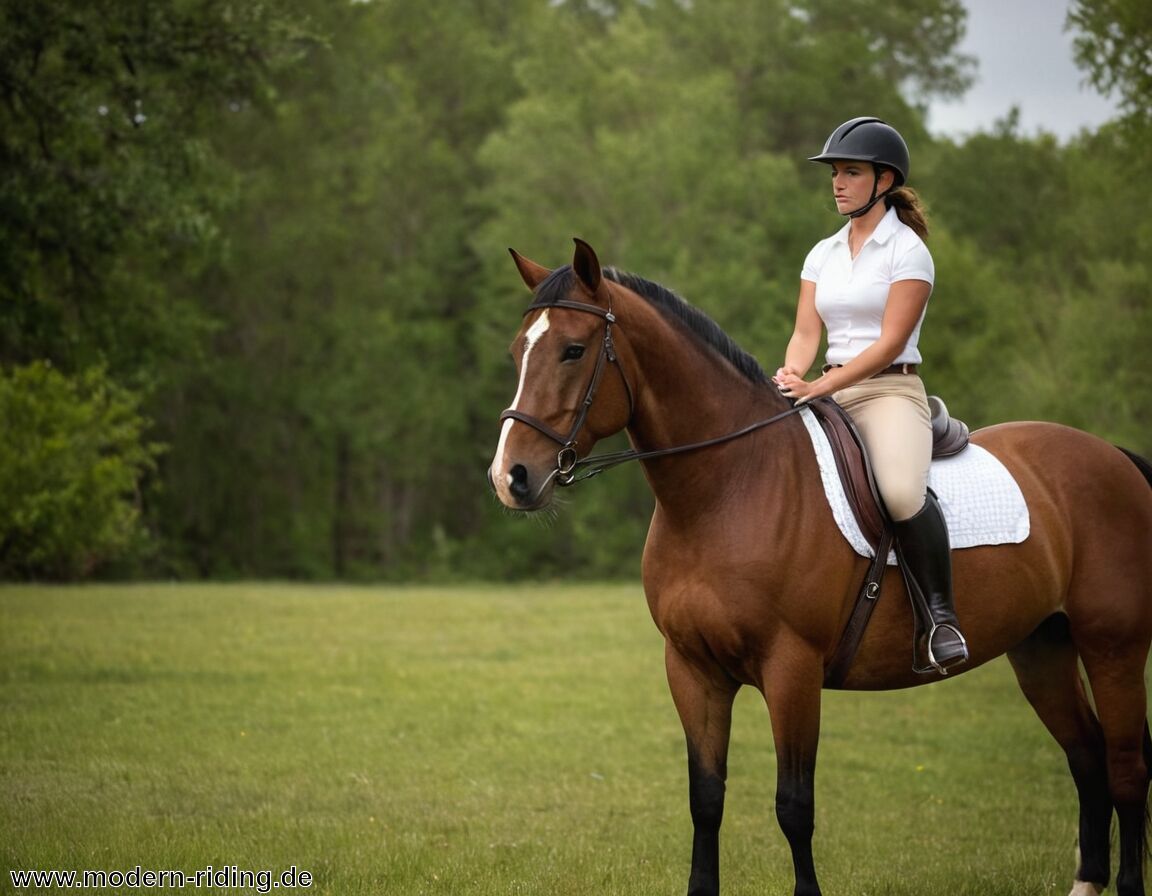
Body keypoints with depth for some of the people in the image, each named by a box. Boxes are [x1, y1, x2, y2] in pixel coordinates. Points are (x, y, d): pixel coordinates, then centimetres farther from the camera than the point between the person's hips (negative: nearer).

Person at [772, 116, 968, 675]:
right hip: (828, 394, 7)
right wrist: (792, 375, -15)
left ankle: (940, 616, -20)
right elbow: (806, 333, 9)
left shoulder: (908, 251, -3)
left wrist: (821, 386, -21)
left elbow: (890, 342, -12)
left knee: (901, 491, -35)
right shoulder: (823, 254, 16)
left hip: (890, 391, -7)